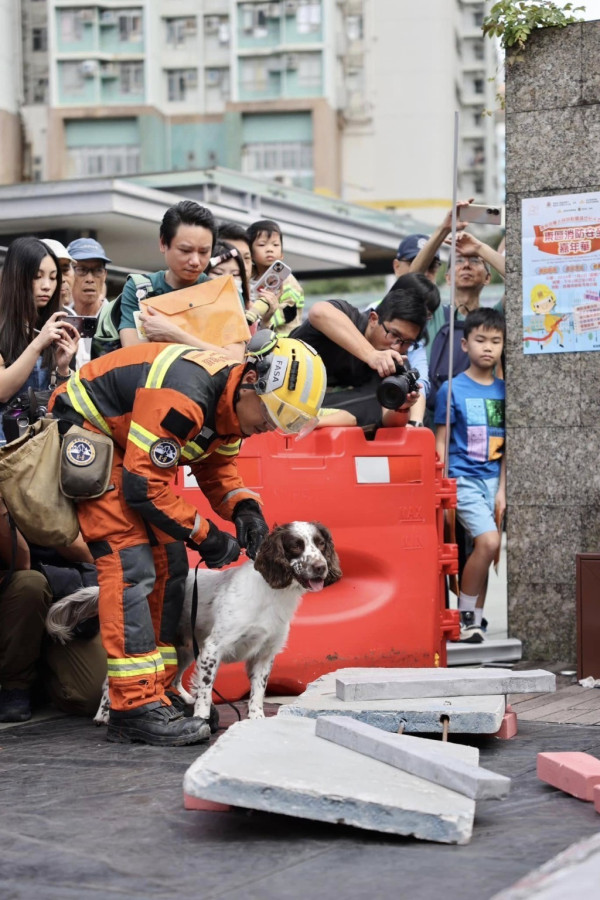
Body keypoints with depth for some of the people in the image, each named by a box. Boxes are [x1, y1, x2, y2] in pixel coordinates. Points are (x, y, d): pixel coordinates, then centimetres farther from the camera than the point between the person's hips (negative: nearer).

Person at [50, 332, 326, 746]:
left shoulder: (232, 402, -5)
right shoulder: (181, 396, -34)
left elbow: (217, 467, 11)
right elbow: (143, 486, -30)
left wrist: (245, 508, -8)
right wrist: (206, 536, -22)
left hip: (133, 448, 10)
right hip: (86, 435, -10)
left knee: (169, 564, 4)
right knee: (131, 565, -17)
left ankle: (159, 692, 9)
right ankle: (136, 709, -18)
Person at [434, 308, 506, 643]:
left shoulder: (504, 390, 8)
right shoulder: (452, 389, -3)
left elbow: (506, 446, 10)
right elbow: (440, 443, -2)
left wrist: (502, 490, 2)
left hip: (494, 481, 5)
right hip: (463, 479, -4)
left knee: (483, 550, 4)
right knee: (489, 542, -19)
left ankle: (473, 621, 13)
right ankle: (464, 615, -5)